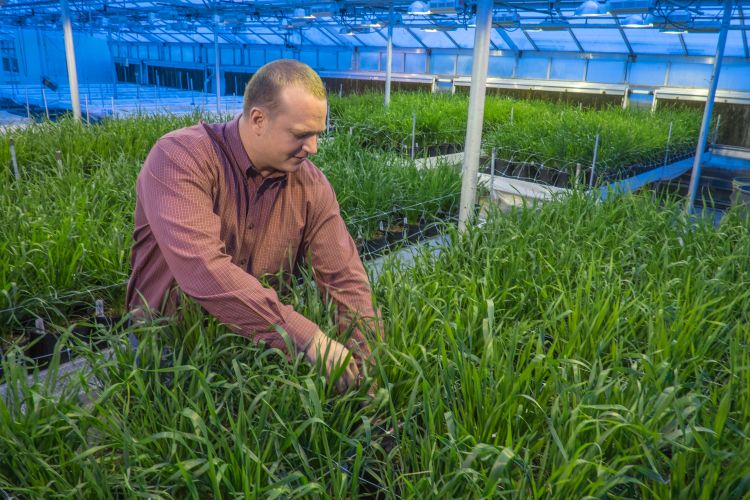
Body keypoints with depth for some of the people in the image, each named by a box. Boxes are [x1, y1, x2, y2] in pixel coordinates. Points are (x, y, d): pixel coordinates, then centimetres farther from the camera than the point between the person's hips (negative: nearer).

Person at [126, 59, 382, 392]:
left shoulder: (311, 186, -5)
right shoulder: (181, 158, -19)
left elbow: (346, 280, -5)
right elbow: (202, 269, -32)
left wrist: (372, 362, -17)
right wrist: (306, 337, -34)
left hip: (262, 341, 3)